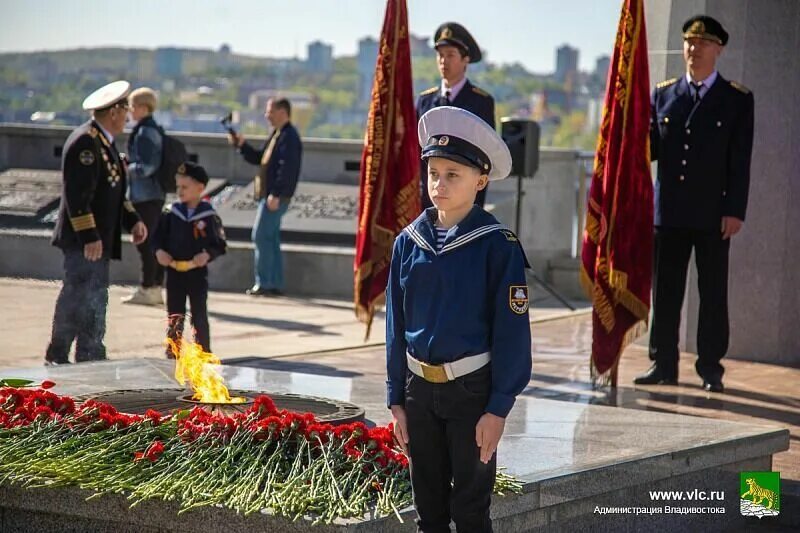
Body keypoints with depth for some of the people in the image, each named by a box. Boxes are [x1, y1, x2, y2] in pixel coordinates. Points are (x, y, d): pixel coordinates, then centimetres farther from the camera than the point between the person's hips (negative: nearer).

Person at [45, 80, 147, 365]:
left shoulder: (104, 141, 17)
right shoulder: (85, 141, -16)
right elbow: (77, 194, -22)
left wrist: (133, 220, 12)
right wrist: (89, 237, -24)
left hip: (97, 239, 10)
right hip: (84, 242, -10)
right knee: (83, 298, -9)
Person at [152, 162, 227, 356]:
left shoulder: (209, 217, -7)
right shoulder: (171, 214, 2)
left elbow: (219, 245, -4)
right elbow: (158, 237, 8)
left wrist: (207, 255, -21)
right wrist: (159, 251, -11)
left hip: (197, 273, -3)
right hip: (174, 272, 3)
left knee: (199, 316, 6)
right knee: (174, 316, 10)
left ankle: (203, 353, 14)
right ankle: (172, 352, 19)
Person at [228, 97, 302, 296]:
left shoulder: (288, 136, -14)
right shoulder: (276, 134, 18)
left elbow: (288, 168, -23)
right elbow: (259, 158, 25)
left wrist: (276, 195, -27)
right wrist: (242, 145, 11)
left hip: (276, 197, -10)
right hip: (269, 195, 10)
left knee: (261, 236, -9)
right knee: (271, 239, 11)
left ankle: (264, 283, -6)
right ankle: (275, 284, 15)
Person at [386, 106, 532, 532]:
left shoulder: (497, 245, -11)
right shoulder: (409, 241, 2)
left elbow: (512, 330, -11)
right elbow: (396, 324, 9)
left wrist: (498, 408, -13)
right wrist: (397, 399, 7)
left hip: (471, 389, -4)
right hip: (419, 388, 5)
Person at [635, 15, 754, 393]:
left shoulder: (737, 100, 2)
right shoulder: (663, 95, 11)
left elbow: (740, 161, -2)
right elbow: (650, 148, 12)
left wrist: (735, 211, -9)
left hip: (713, 213, -3)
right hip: (669, 210, 3)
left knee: (713, 293, 2)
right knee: (665, 291, 5)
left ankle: (710, 369, 8)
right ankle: (663, 365, 12)